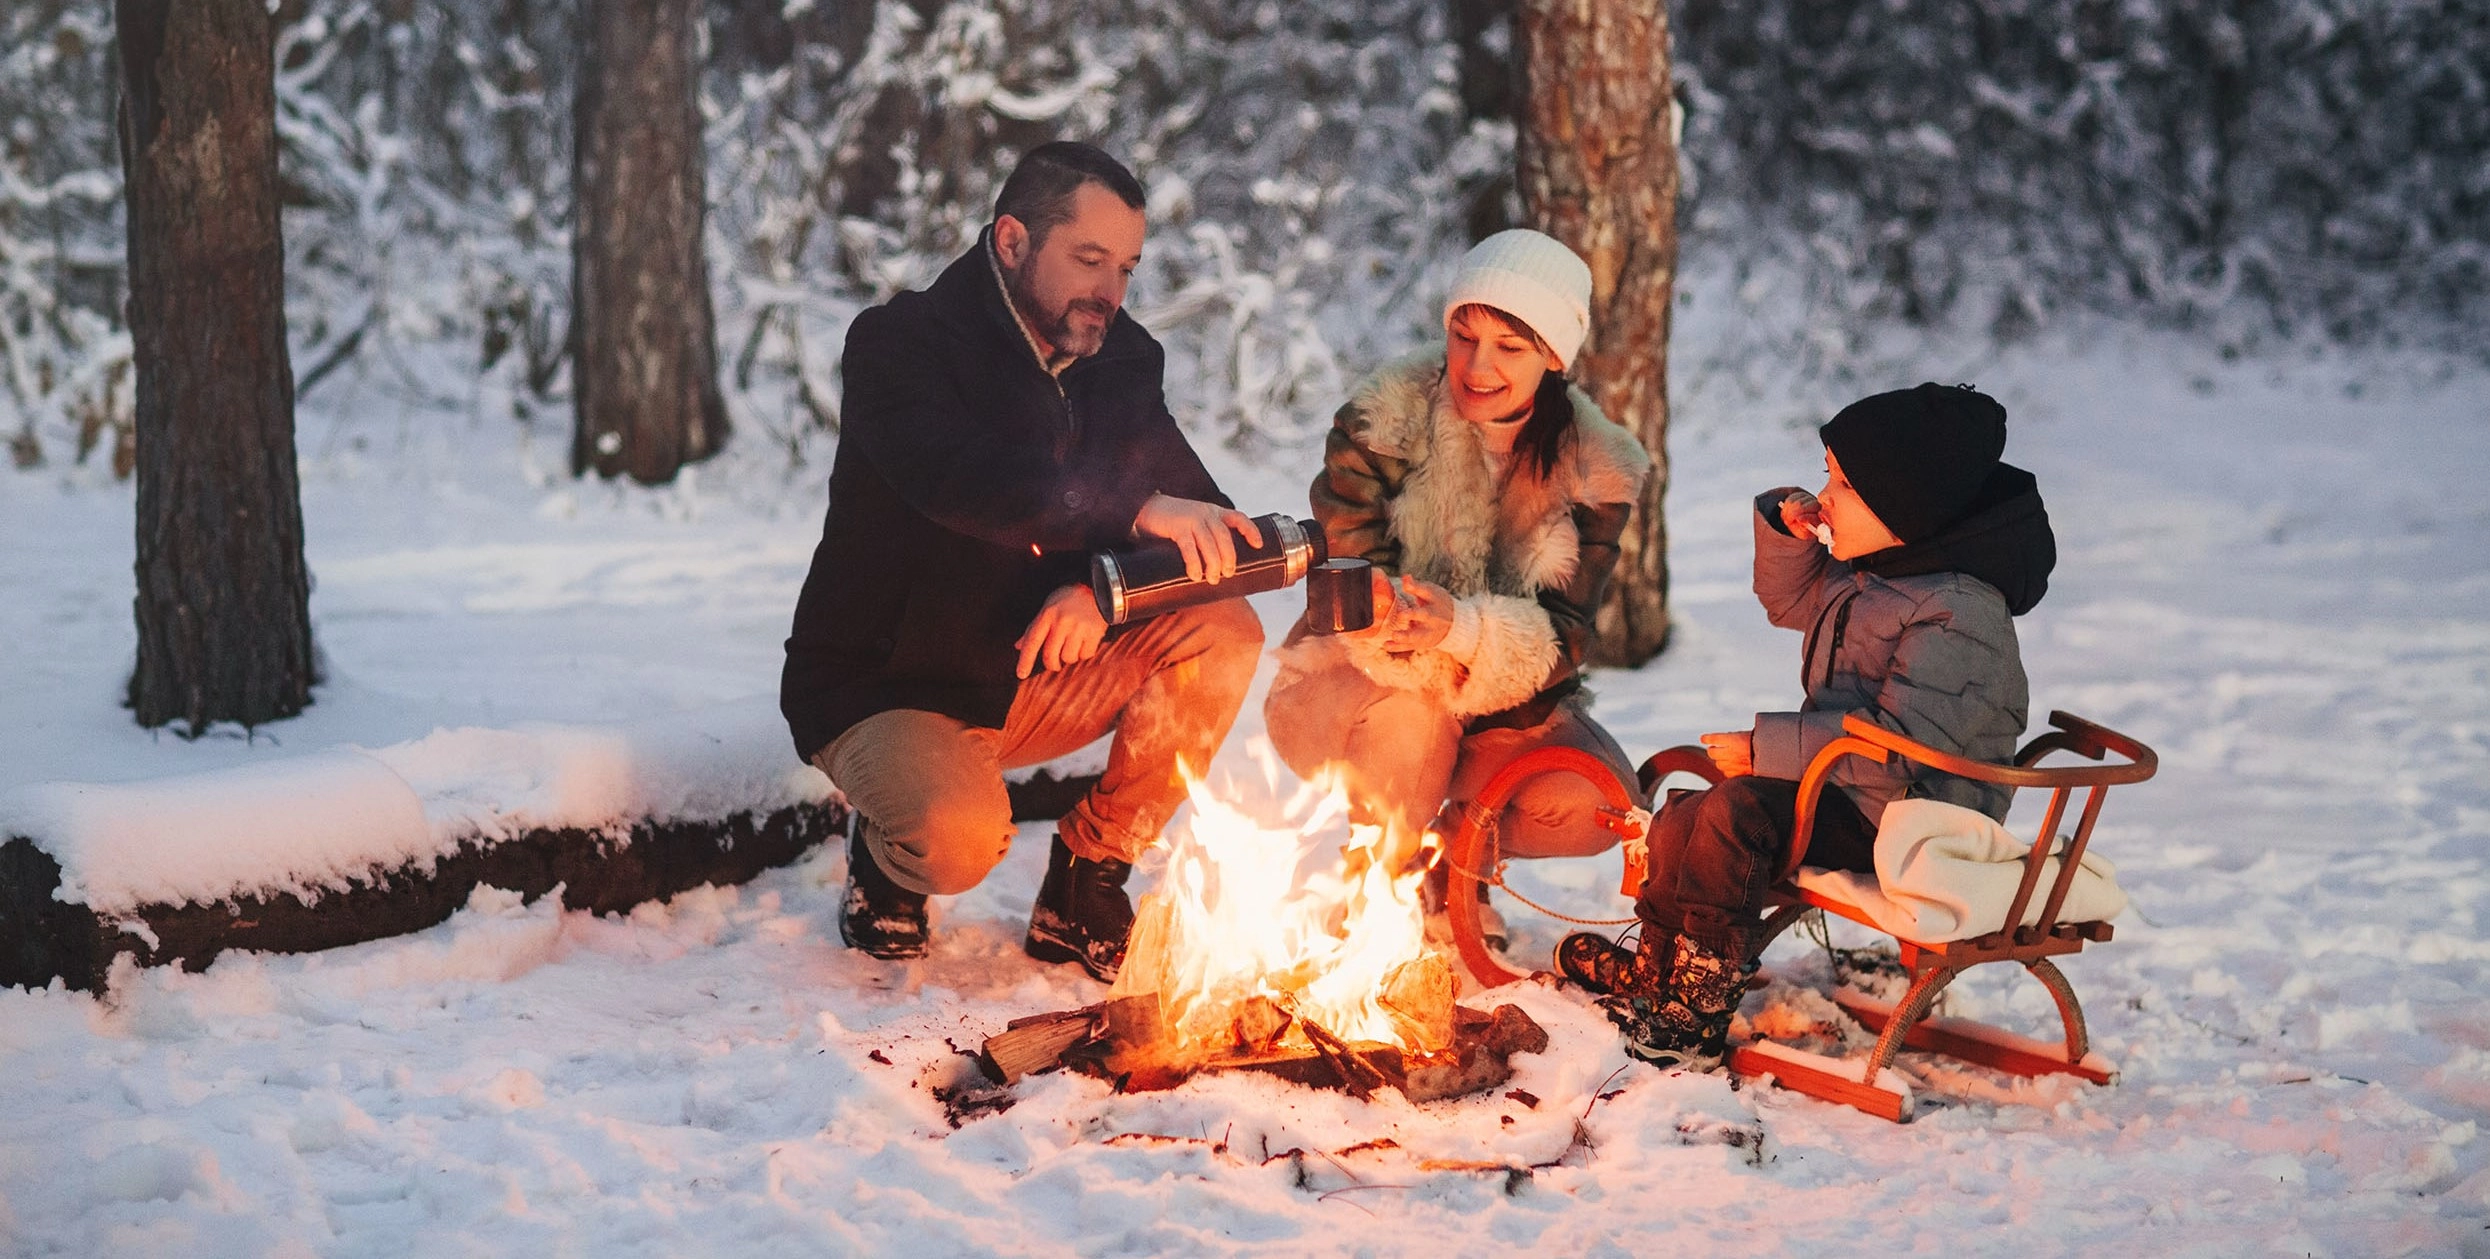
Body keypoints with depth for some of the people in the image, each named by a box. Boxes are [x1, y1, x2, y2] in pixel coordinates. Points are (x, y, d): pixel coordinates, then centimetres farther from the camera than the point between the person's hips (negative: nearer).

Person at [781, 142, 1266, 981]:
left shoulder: (1119, 360, 2)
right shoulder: (900, 343, -16)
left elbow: (1200, 518, -3)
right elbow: (951, 476, -38)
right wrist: (1136, 509, -48)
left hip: (1033, 681, 6)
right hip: (885, 688, -6)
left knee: (1224, 630, -16)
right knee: (961, 835, -36)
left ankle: (1083, 892, -4)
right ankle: (887, 862, 4)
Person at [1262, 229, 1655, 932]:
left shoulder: (1596, 469, -9)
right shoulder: (1383, 425, -16)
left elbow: (1564, 636, -17)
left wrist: (1468, 630, -41)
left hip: (1502, 710, 3)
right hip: (1352, 690, -3)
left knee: (1597, 805, -23)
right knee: (1411, 711, -36)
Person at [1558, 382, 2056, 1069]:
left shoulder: (1959, 612, -22)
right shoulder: (1863, 575, 9)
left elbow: (1901, 742, -29)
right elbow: (1791, 601, 30)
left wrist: (1768, 747, -25)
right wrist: (1786, 530, 7)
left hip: (1910, 822, -11)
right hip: (1850, 790, 11)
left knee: (1738, 812, -28)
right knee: (1681, 820, 9)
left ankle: (1699, 1013, -19)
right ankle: (1653, 973, 29)